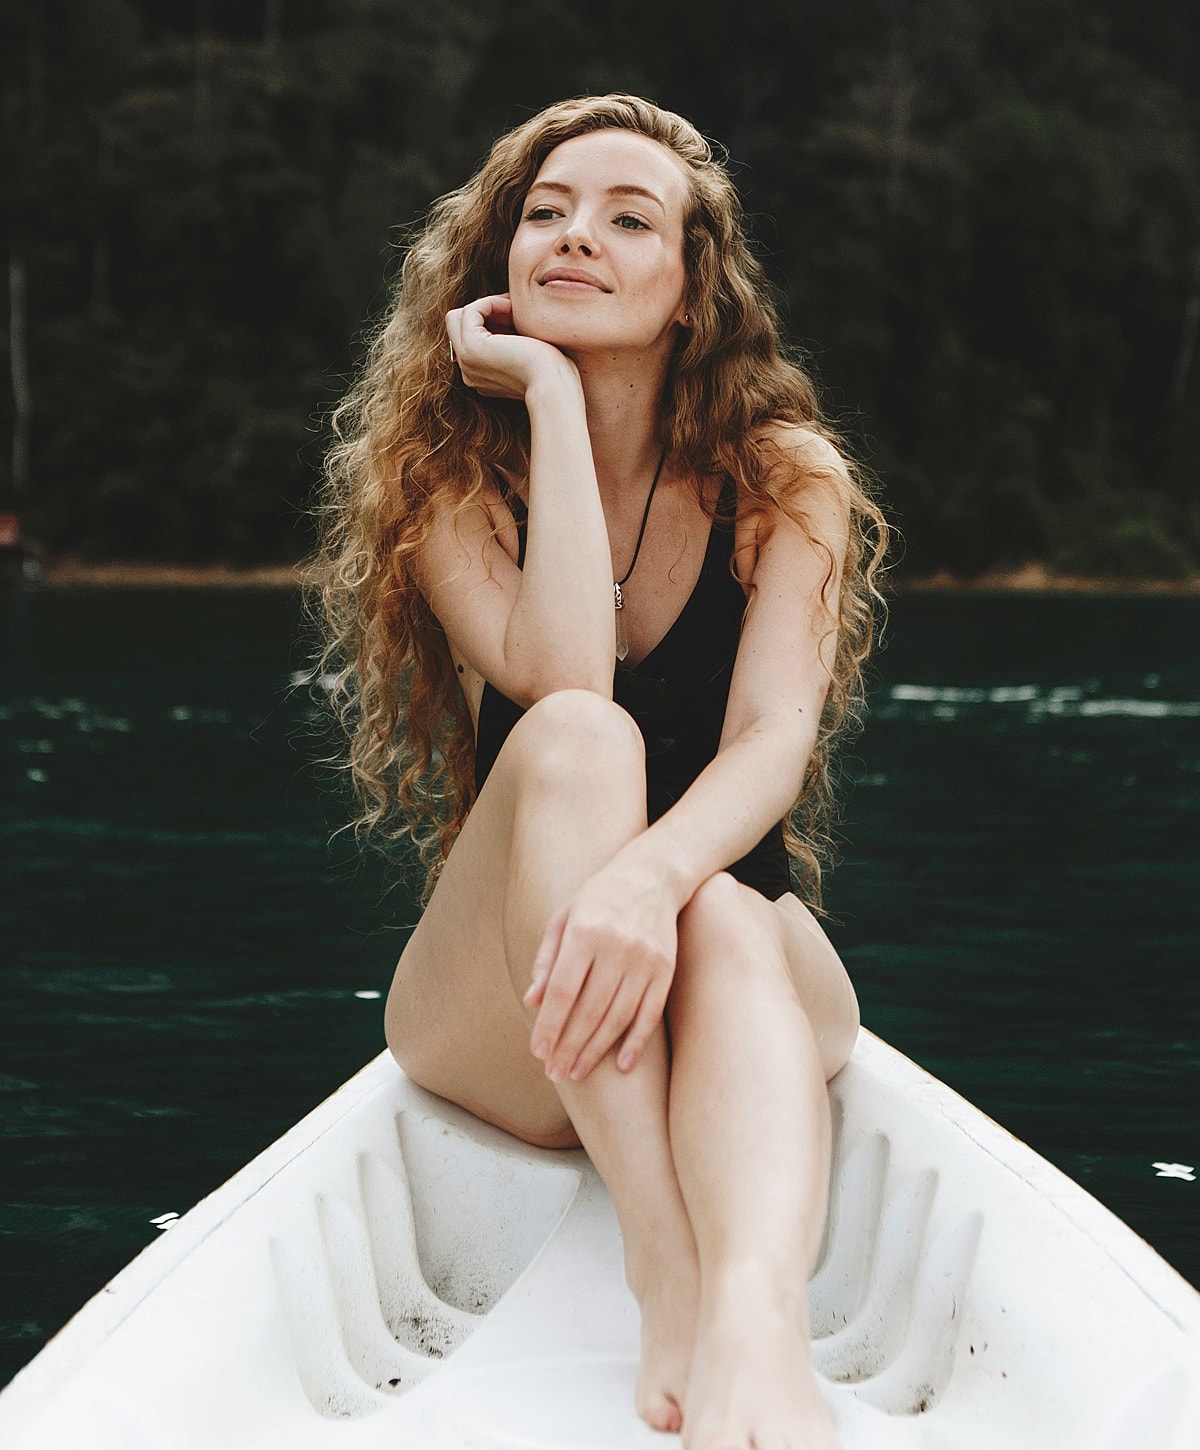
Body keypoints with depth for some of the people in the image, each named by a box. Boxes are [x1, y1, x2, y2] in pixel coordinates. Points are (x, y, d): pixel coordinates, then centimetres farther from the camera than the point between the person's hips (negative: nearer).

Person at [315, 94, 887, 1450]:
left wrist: (655, 872, -41)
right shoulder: (452, 482, -1)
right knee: (576, 739, -32)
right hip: (502, 1029, 0)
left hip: (748, 974, 0)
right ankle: (668, 1276, -49)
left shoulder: (785, 478, -1)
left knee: (719, 924, -37)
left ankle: (758, 1321, -65)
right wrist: (552, 391, -18)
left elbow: (774, 740, -19)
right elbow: (557, 676, -22)